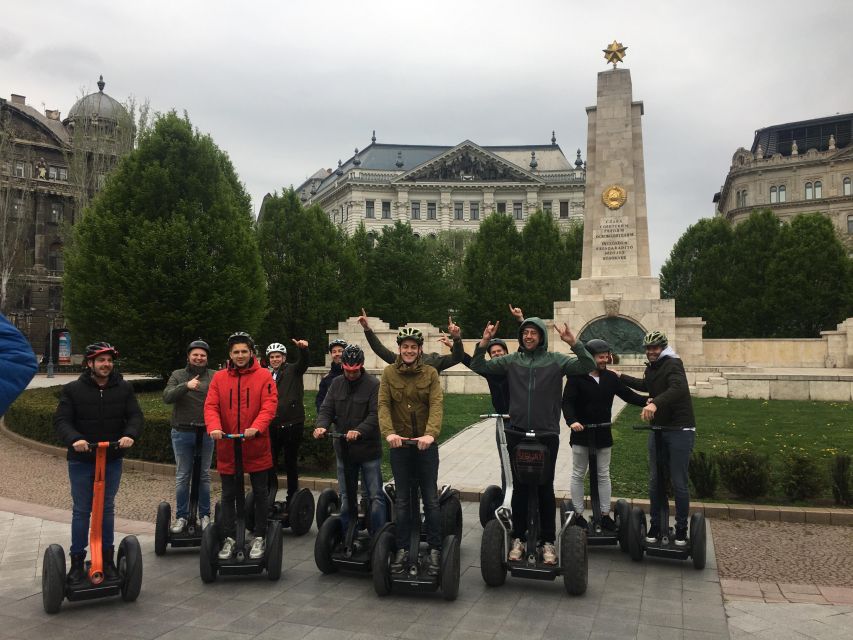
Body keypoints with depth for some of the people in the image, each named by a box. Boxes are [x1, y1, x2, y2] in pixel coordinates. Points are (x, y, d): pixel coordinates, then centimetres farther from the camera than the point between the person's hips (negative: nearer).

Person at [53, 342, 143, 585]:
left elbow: (135, 415, -5)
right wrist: (74, 439, -30)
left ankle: (107, 558, 23)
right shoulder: (73, 390, -6)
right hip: (81, 460, -2)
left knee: (107, 509, 11)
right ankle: (77, 561, 17)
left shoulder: (124, 388, -1)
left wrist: (130, 435, -26)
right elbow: (61, 420, -11)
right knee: (81, 510, 6)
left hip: (112, 460, 2)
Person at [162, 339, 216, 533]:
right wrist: (186, 385, -26)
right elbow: (167, 397, -11)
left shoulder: (214, 376, 2)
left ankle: (205, 515, 19)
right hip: (182, 433, 1)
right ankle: (181, 516, 19)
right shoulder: (178, 375, 4)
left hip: (206, 433, 0)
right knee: (182, 477, 8)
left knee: (204, 476, 9)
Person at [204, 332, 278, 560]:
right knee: (228, 495, 12)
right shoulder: (219, 377, 3)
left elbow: (269, 405, -13)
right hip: (227, 448, 2)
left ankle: (259, 538, 23)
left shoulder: (263, 376, -4)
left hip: (256, 447, -2)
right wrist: (214, 427, -24)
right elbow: (211, 406, -5)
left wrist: (256, 427, -29)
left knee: (260, 493, 9)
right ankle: (229, 538, 25)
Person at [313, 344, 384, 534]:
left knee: (375, 496, 1)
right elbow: (326, 409, 1)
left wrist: (359, 431, -36)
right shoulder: (337, 383, 5)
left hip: (368, 449, -5)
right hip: (344, 449, 5)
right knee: (345, 497, 15)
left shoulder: (373, 384, -12)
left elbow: (375, 415, -20)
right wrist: (322, 425, -20)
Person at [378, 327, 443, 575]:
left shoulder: (430, 373, -2)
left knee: (431, 499, 4)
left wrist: (431, 433, -30)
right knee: (401, 500, 10)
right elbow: (383, 405, -9)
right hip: (399, 444, 1)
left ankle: (435, 549, 14)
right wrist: (388, 432, -27)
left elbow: (436, 405, -13)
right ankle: (402, 549, 20)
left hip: (426, 444, -1)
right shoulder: (389, 373, 0)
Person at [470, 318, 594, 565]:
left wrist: (573, 343, -23)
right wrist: (484, 342, -13)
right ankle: (519, 538, 22)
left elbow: (588, 366, -9)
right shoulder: (511, 360, 4)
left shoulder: (556, 361, -1)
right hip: (517, 434, 2)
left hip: (547, 434, -1)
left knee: (546, 488, 7)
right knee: (519, 488, 10)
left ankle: (548, 541, 19)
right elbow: (478, 367, 2)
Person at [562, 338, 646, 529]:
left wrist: (646, 401, -14)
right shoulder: (576, 377, -11)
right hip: (581, 433, -4)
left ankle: (605, 515, 20)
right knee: (578, 475, 7)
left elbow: (628, 395, 4)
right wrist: (572, 421, -33)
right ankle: (578, 515, 17)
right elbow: (567, 402, -17)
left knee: (604, 475, 11)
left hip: (603, 434, 5)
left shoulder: (610, 377, 4)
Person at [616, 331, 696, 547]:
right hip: (657, 429, 8)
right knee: (654, 481, 10)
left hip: (680, 430, -7)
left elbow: (678, 388, -34)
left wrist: (656, 403, -48)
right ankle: (655, 525, 21)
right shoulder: (652, 367, 13)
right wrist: (620, 377, 33)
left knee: (679, 483, 0)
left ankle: (681, 529, 14)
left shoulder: (673, 364, -13)